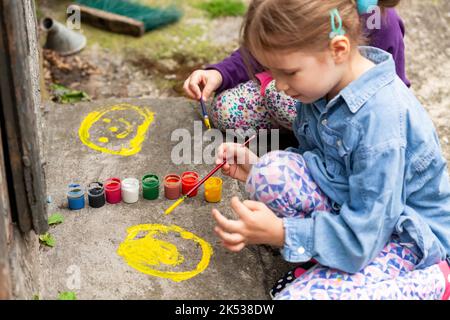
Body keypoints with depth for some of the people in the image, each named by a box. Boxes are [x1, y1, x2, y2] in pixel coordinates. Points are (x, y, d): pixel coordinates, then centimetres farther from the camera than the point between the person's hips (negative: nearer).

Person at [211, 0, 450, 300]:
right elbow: (314, 161, 10)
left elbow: (363, 237, -27)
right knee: (272, 171, -17)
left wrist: (279, 233, -27)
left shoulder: (380, 117, -31)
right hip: (351, 205, 7)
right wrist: (259, 169, -5)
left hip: (406, 236, -6)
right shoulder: (324, 83, -7)